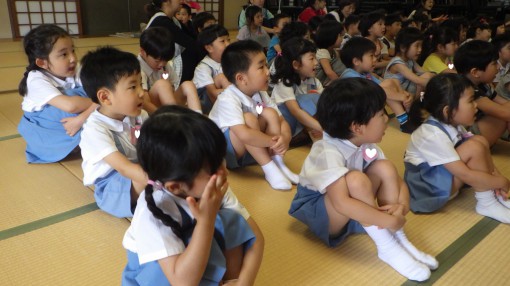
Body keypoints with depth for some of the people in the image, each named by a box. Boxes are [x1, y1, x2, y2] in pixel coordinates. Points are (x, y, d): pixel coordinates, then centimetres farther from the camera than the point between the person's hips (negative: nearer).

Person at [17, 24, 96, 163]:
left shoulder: (76, 72, -11)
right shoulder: (37, 80, -23)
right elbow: (69, 106, -38)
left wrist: (81, 118, -38)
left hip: (71, 125, 5)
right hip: (44, 131, -5)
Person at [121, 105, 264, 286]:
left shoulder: (213, 188, -20)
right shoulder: (152, 212, -34)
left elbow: (255, 236, -15)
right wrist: (206, 219, -42)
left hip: (199, 262, 5)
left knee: (232, 220, -21)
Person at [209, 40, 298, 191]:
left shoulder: (261, 94, -4)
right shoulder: (228, 100, -28)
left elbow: (282, 121, -4)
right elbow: (244, 135, -41)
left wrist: (284, 138, -27)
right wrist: (274, 142, -30)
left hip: (250, 149, 7)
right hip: (222, 151, -7)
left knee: (270, 113, -11)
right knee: (249, 118, -31)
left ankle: (279, 164, -12)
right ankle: (270, 170, -22)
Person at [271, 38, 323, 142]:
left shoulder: (314, 82, -3)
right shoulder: (284, 83, -22)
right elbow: (296, 111, -35)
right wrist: (324, 129, -43)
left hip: (302, 123, 6)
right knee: (306, 100, -28)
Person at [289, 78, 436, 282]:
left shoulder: (367, 146, -7)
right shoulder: (329, 153, -31)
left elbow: (398, 181, -3)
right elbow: (341, 203, -41)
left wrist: (402, 206, -25)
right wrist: (389, 221, -36)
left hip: (351, 211, 8)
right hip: (318, 213, -7)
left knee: (385, 168, -12)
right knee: (355, 179, -34)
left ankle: (399, 240, -9)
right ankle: (387, 248, -20)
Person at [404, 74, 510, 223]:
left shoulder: (452, 123, -4)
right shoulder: (434, 136, -30)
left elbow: (482, 154, 5)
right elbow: (466, 175, -29)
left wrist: (495, 175, -10)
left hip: (446, 172, 9)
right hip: (429, 186, -9)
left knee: (479, 141, -4)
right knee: (474, 147, -25)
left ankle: (493, 194, 0)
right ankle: (487, 204, -9)